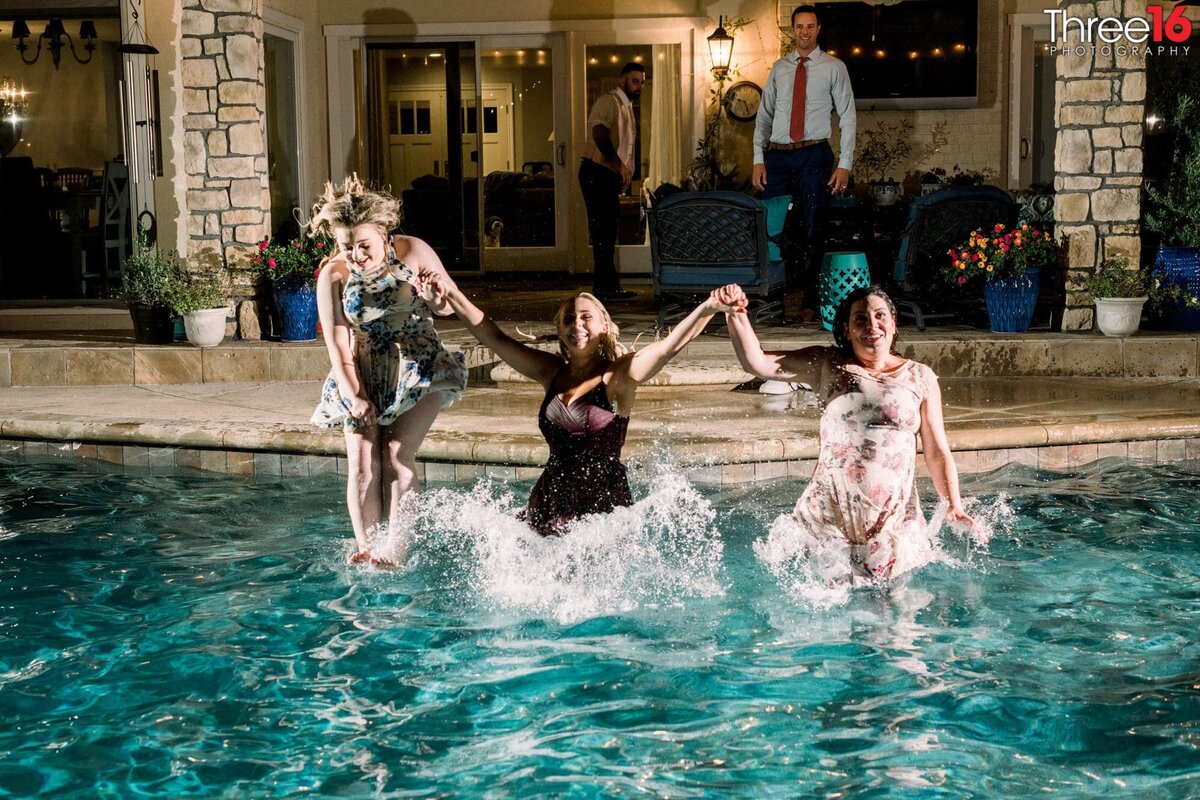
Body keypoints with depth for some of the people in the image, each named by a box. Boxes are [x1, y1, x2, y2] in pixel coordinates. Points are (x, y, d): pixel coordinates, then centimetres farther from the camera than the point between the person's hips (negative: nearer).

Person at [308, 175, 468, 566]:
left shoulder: (414, 252, -11)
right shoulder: (332, 276, -12)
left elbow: (449, 306, -1)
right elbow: (337, 346, -11)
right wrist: (355, 398, -19)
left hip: (418, 370, -1)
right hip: (362, 376, 1)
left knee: (396, 453, -15)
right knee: (363, 462, -10)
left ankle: (395, 549, -13)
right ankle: (366, 550, -8)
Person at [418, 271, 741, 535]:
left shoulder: (618, 375, -5)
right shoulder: (551, 372, 10)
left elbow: (670, 345, -20)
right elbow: (495, 338, 15)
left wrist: (709, 307, -37)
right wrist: (453, 293, 13)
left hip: (604, 506, -4)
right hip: (550, 500, 4)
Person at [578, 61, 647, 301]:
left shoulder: (627, 107, 21)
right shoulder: (609, 101, -9)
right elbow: (599, 134, -22)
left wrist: (625, 175, 16)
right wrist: (618, 164, -26)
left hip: (611, 176, 10)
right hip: (596, 173, -10)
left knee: (608, 229, 10)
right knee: (602, 229, -10)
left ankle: (605, 285, 13)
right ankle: (605, 284, -9)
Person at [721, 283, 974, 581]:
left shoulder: (920, 377, 9)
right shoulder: (826, 366, 7)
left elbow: (937, 453, 10)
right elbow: (756, 363, -1)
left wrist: (954, 507, -2)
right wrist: (736, 315, -16)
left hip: (893, 520, 1)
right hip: (830, 513, -1)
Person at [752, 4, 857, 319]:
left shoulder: (834, 68, 4)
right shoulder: (779, 68, 12)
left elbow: (848, 117, 2)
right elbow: (764, 115, 11)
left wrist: (845, 164, -6)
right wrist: (758, 159, 0)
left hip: (814, 154, -2)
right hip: (777, 155, 3)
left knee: (812, 228, 1)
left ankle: (809, 301, 7)